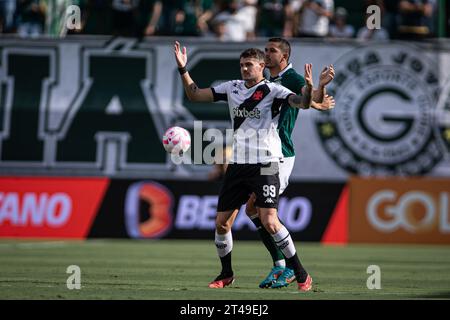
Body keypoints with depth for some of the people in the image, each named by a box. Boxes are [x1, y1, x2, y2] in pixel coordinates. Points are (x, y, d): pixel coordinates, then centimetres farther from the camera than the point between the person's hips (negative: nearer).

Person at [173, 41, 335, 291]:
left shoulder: (272, 91, -5)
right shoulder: (232, 88, 11)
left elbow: (302, 102, -20)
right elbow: (194, 95, 15)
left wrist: (309, 90, -41)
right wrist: (183, 69, 4)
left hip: (265, 164, -6)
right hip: (237, 164, 6)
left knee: (269, 222, -18)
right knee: (222, 223, 5)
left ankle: (302, 275, -8)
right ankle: (226, 274, 26)